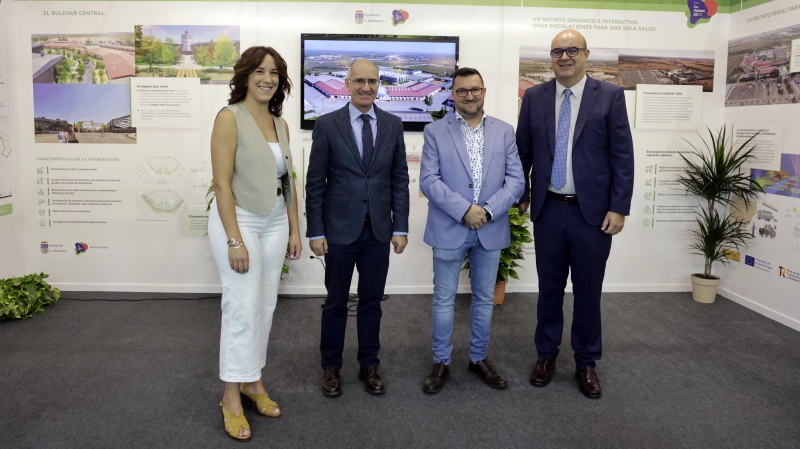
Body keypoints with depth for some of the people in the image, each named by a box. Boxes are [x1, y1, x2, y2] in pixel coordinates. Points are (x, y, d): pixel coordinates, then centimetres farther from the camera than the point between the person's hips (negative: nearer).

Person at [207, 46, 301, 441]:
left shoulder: (280, 123, 9)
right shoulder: (230, 118, -10)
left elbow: (288, 181, 11)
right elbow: (222, 183, -15)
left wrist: (294, 229, 8)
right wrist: (234, 239, -19)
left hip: (275, 222, 6)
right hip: (239, 220, -6)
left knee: (265, 306, 11)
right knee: (242, 308, -3)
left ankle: (253, 382, 27)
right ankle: (231, 396, 13)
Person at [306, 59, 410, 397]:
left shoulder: (393, 125, 4)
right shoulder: (327, 125, -3)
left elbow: (400, 179, 5)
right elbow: (315, 182, -3)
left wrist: (400, 227, 1)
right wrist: (315, 231, -6)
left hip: (379, 229, 2)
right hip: (340, 229, -2)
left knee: (372, 301, 12)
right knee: (336, 302, 10)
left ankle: (369, 365, 28)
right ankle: (331, 366, 28)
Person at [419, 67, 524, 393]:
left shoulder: (504, 132, 6)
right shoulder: (435, 131, -1)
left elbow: (516, 180, 1)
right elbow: (428, 180, -9)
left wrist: (488, 210, -14)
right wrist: (464, 210, -18)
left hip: (491, 229, 3)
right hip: (449, 229, -2)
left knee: (485, 298, 14)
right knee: (444, 299, 7)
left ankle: (479, 358, 30)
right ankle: (441, 362, 22)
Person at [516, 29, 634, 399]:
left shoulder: (609, 96, -1)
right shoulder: (534, 97, 5)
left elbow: (622, 156, -4)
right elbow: (522, 151, 10)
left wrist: (618, 208, -8)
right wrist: (521, 195, 10)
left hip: (593, 211, -1)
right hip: (548, 209, 2)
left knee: (588, 291, 9)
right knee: (549, 288, 13)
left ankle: (586, 363, 26)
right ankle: (546, 355, 30)